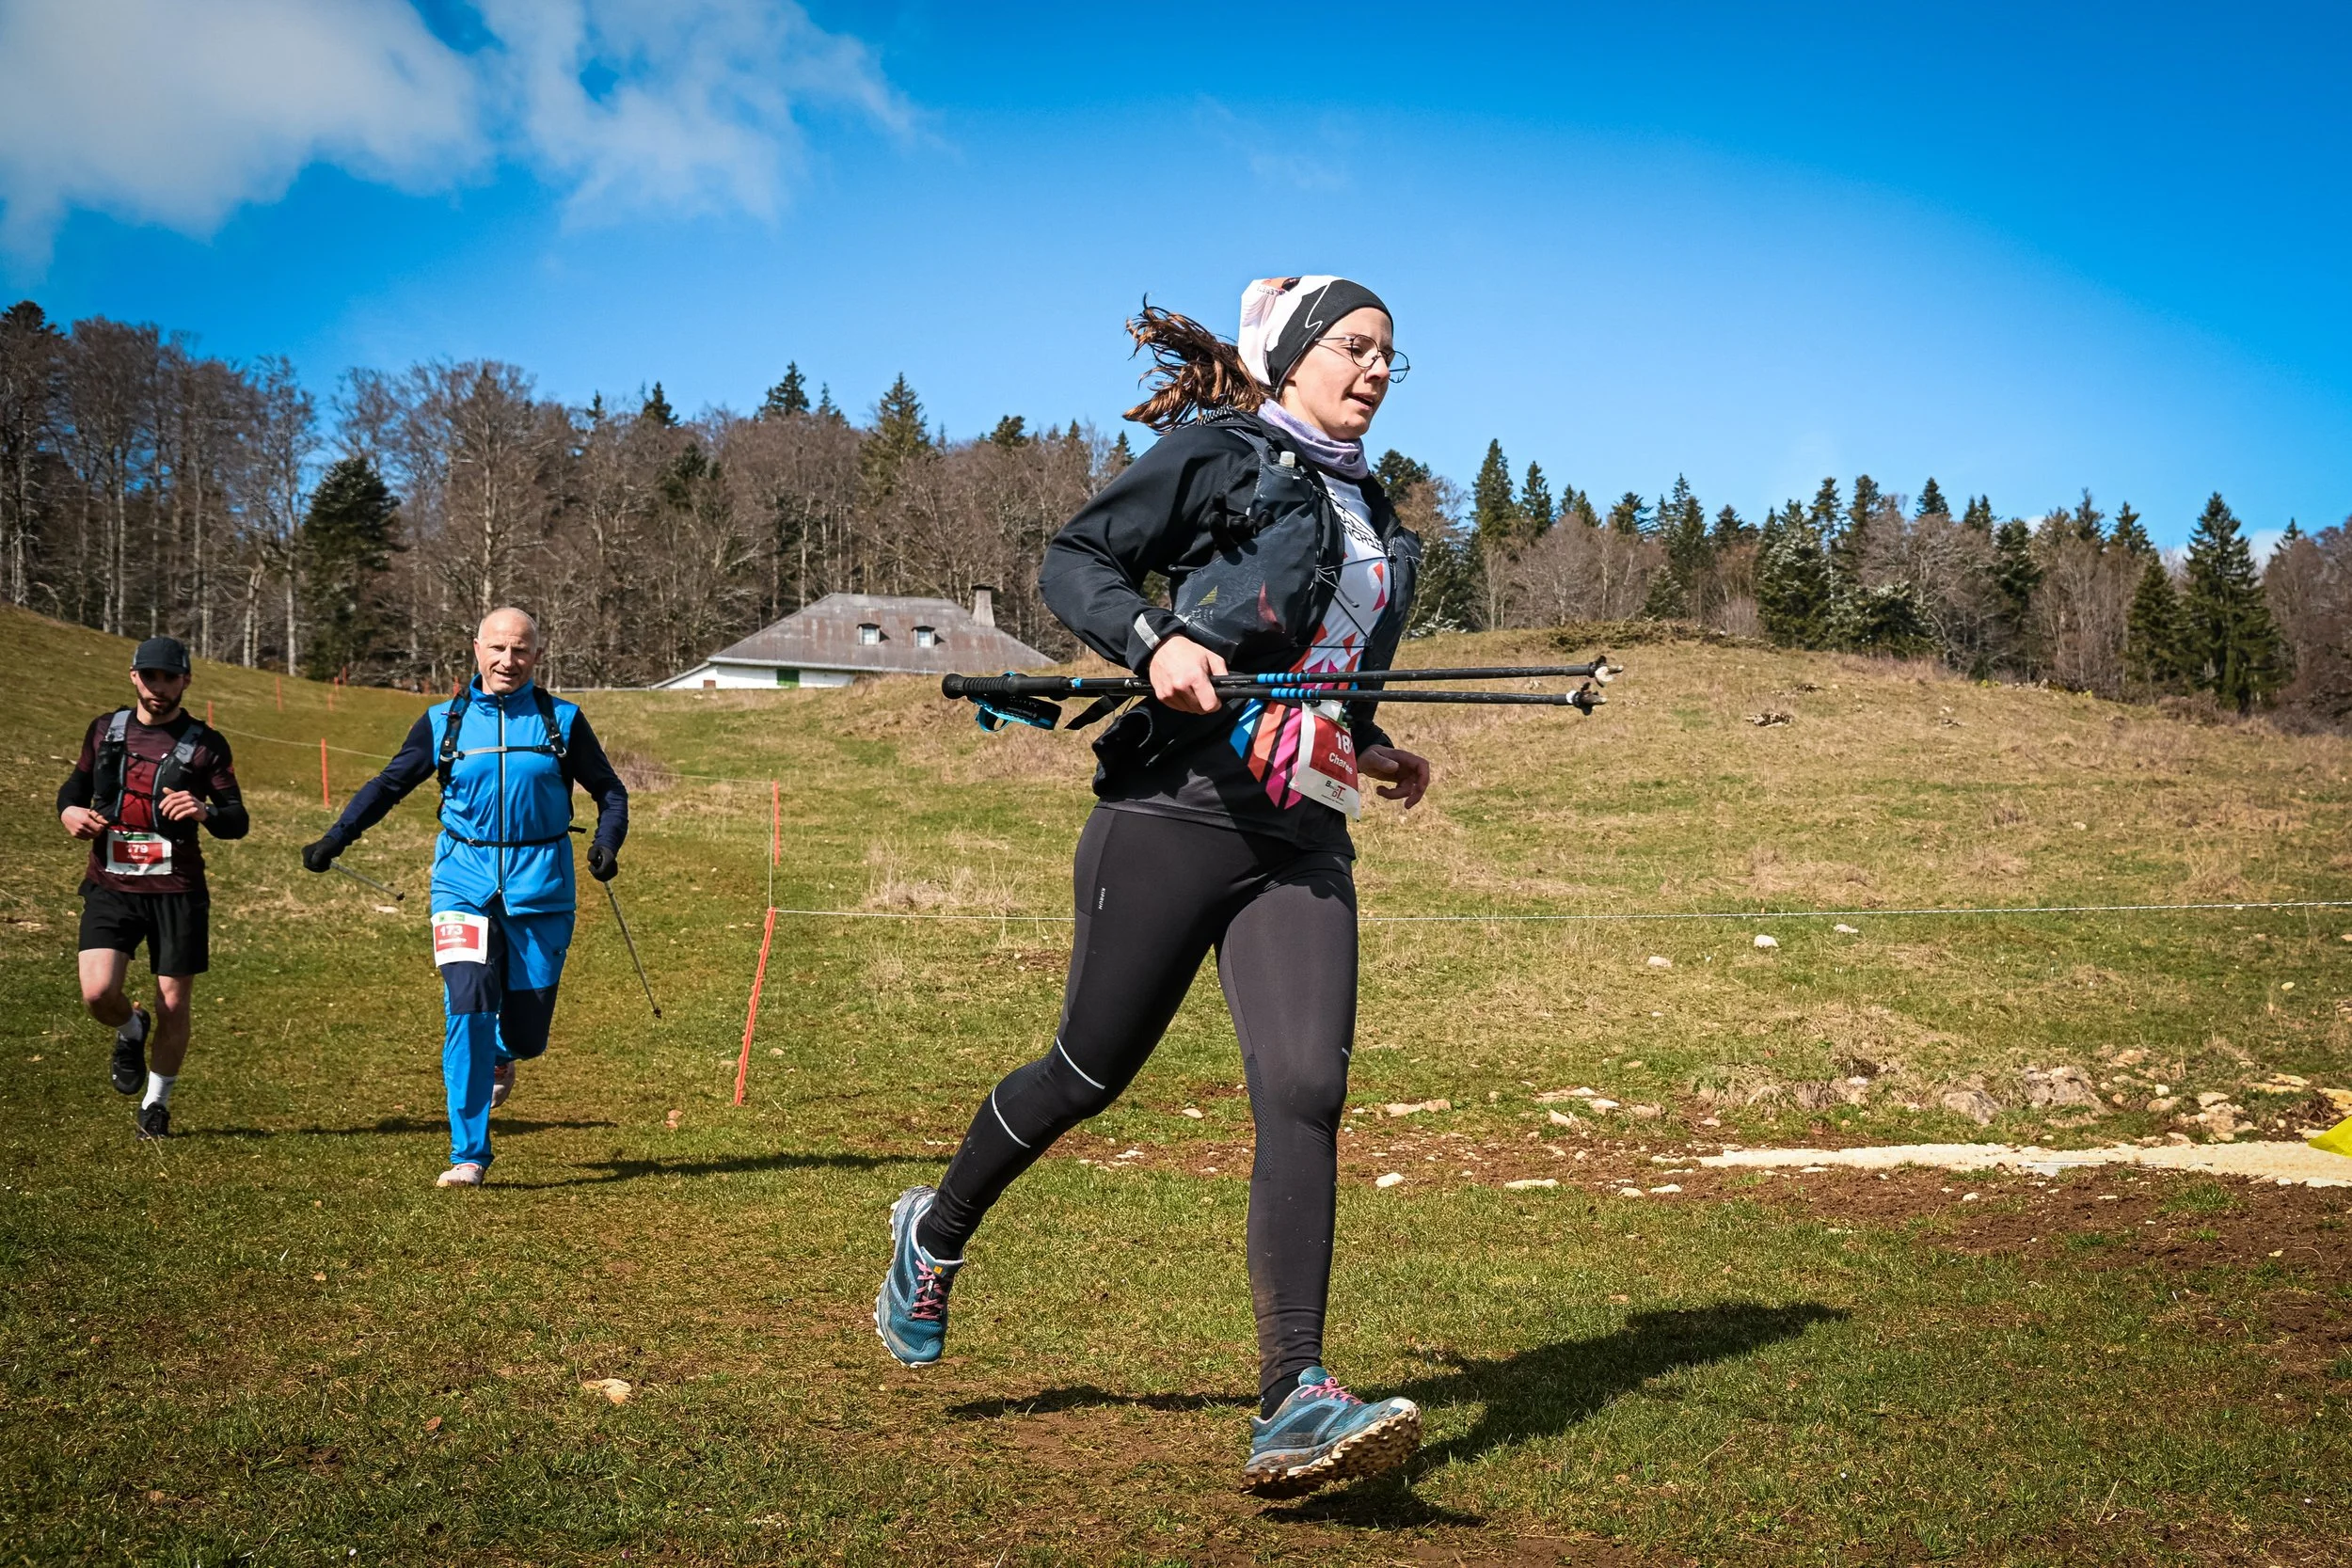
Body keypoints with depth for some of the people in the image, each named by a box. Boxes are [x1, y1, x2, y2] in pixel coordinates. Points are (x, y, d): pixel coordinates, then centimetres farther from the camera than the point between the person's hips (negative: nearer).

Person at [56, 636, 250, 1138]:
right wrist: (70, 812, -1)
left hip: (177, 890, -1)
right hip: (110, 885, 2)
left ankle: (156, 1103, 24)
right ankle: (132, 1030, 21)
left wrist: (205, 812, -24)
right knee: (98, 993, -16)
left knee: (174, 1005, 2)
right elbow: (75, 786, 22)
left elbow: (239, 822, -2)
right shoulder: (105, 730, 9)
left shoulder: (205, 744, 0)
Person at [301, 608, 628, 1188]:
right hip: (465, 881, 0)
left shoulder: (561, 720, 4)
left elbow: (610, 791, 10)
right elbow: (387, 785, 12)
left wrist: (607, 843, -10)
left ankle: (501, 1056, 40)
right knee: (468, 1008, -15)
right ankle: (468, 1154, -7)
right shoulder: (444, 722, 5)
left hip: (540, 884, 0)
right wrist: (333, 840, 1)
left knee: (526, 1025, 0)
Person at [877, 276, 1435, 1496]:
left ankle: (1295, 1408, -15)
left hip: (1303, 844, 5)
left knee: (1305, 1094, -12)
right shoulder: (1217, 453, 2)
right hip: (1176, 813, -5)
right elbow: (1074, 561, -2)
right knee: (1091, 1069, 3)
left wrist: (1374, 751, 19)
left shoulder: (1369, 515, 22)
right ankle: (936, 1231, 32)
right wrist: (1157, 641, -19)